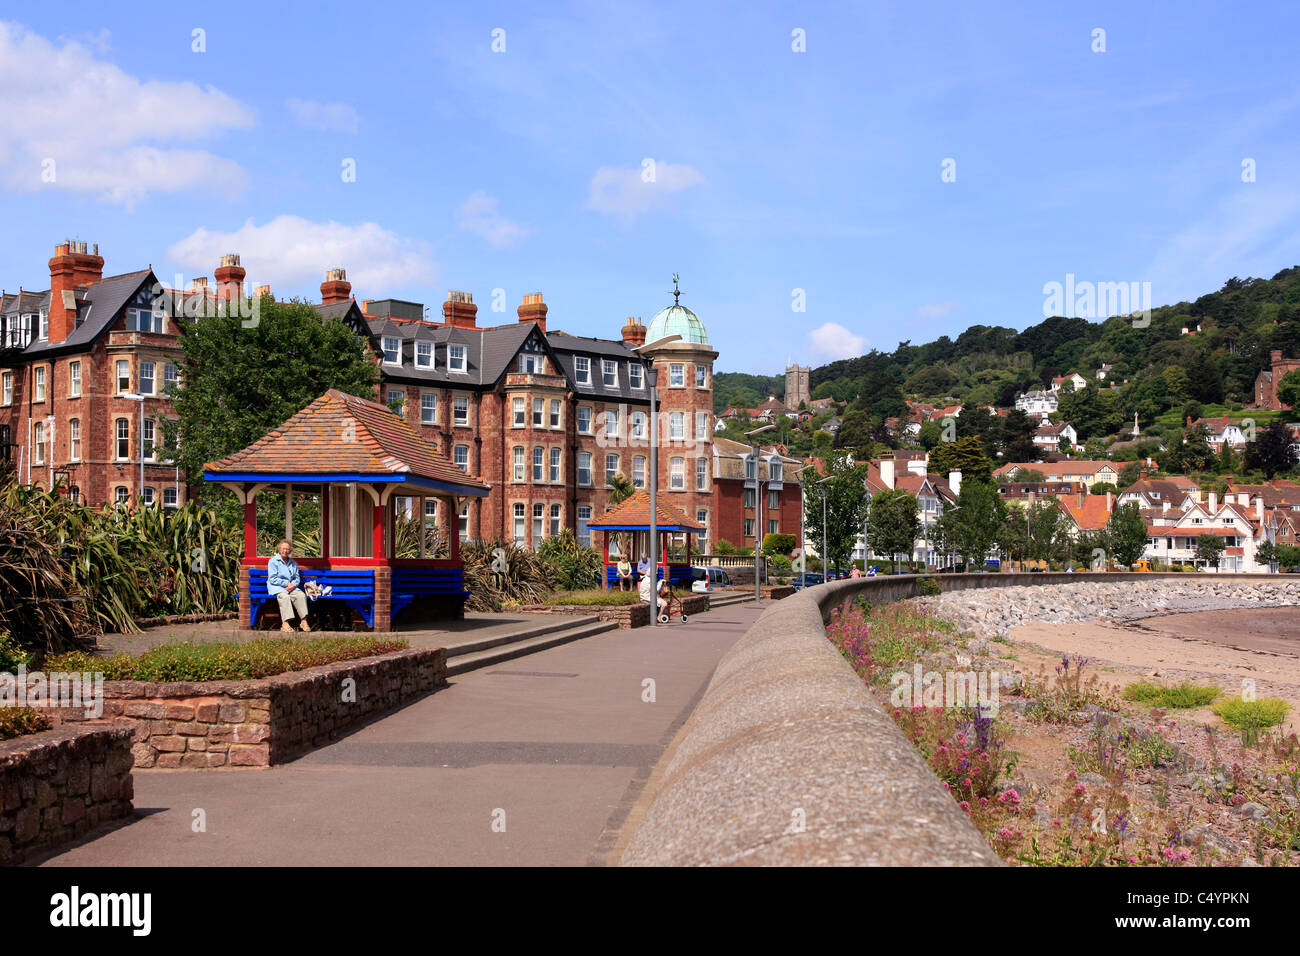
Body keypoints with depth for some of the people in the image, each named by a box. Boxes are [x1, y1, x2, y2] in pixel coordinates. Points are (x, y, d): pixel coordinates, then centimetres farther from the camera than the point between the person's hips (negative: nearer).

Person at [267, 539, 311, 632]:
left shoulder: (293, 563, 20)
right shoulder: (273, 561, 3)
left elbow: (297, 578, 16)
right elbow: (273, 579, -6)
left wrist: (293, 584, -8)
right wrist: (287, 583, -12)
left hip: (291, 587, 5)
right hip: (276, 587, -5)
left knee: (301, 595, -26)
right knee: (284, 596, -37)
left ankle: (303, 621, -29)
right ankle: (285, 624, -47)